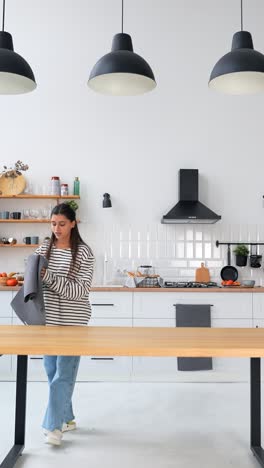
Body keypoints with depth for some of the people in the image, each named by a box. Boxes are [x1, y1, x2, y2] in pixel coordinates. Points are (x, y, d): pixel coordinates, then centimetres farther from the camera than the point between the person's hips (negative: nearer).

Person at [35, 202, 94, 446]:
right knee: (52, 370, 12)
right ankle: (67, 418, 28)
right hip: (48, 318, 5)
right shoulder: (44, 248, 5)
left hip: (73, 320, -5)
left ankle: (53, 426, 6)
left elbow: (80, 291, -17)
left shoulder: (84, 252, -10)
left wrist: (48, 277, -26)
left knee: (64, 373, -4)